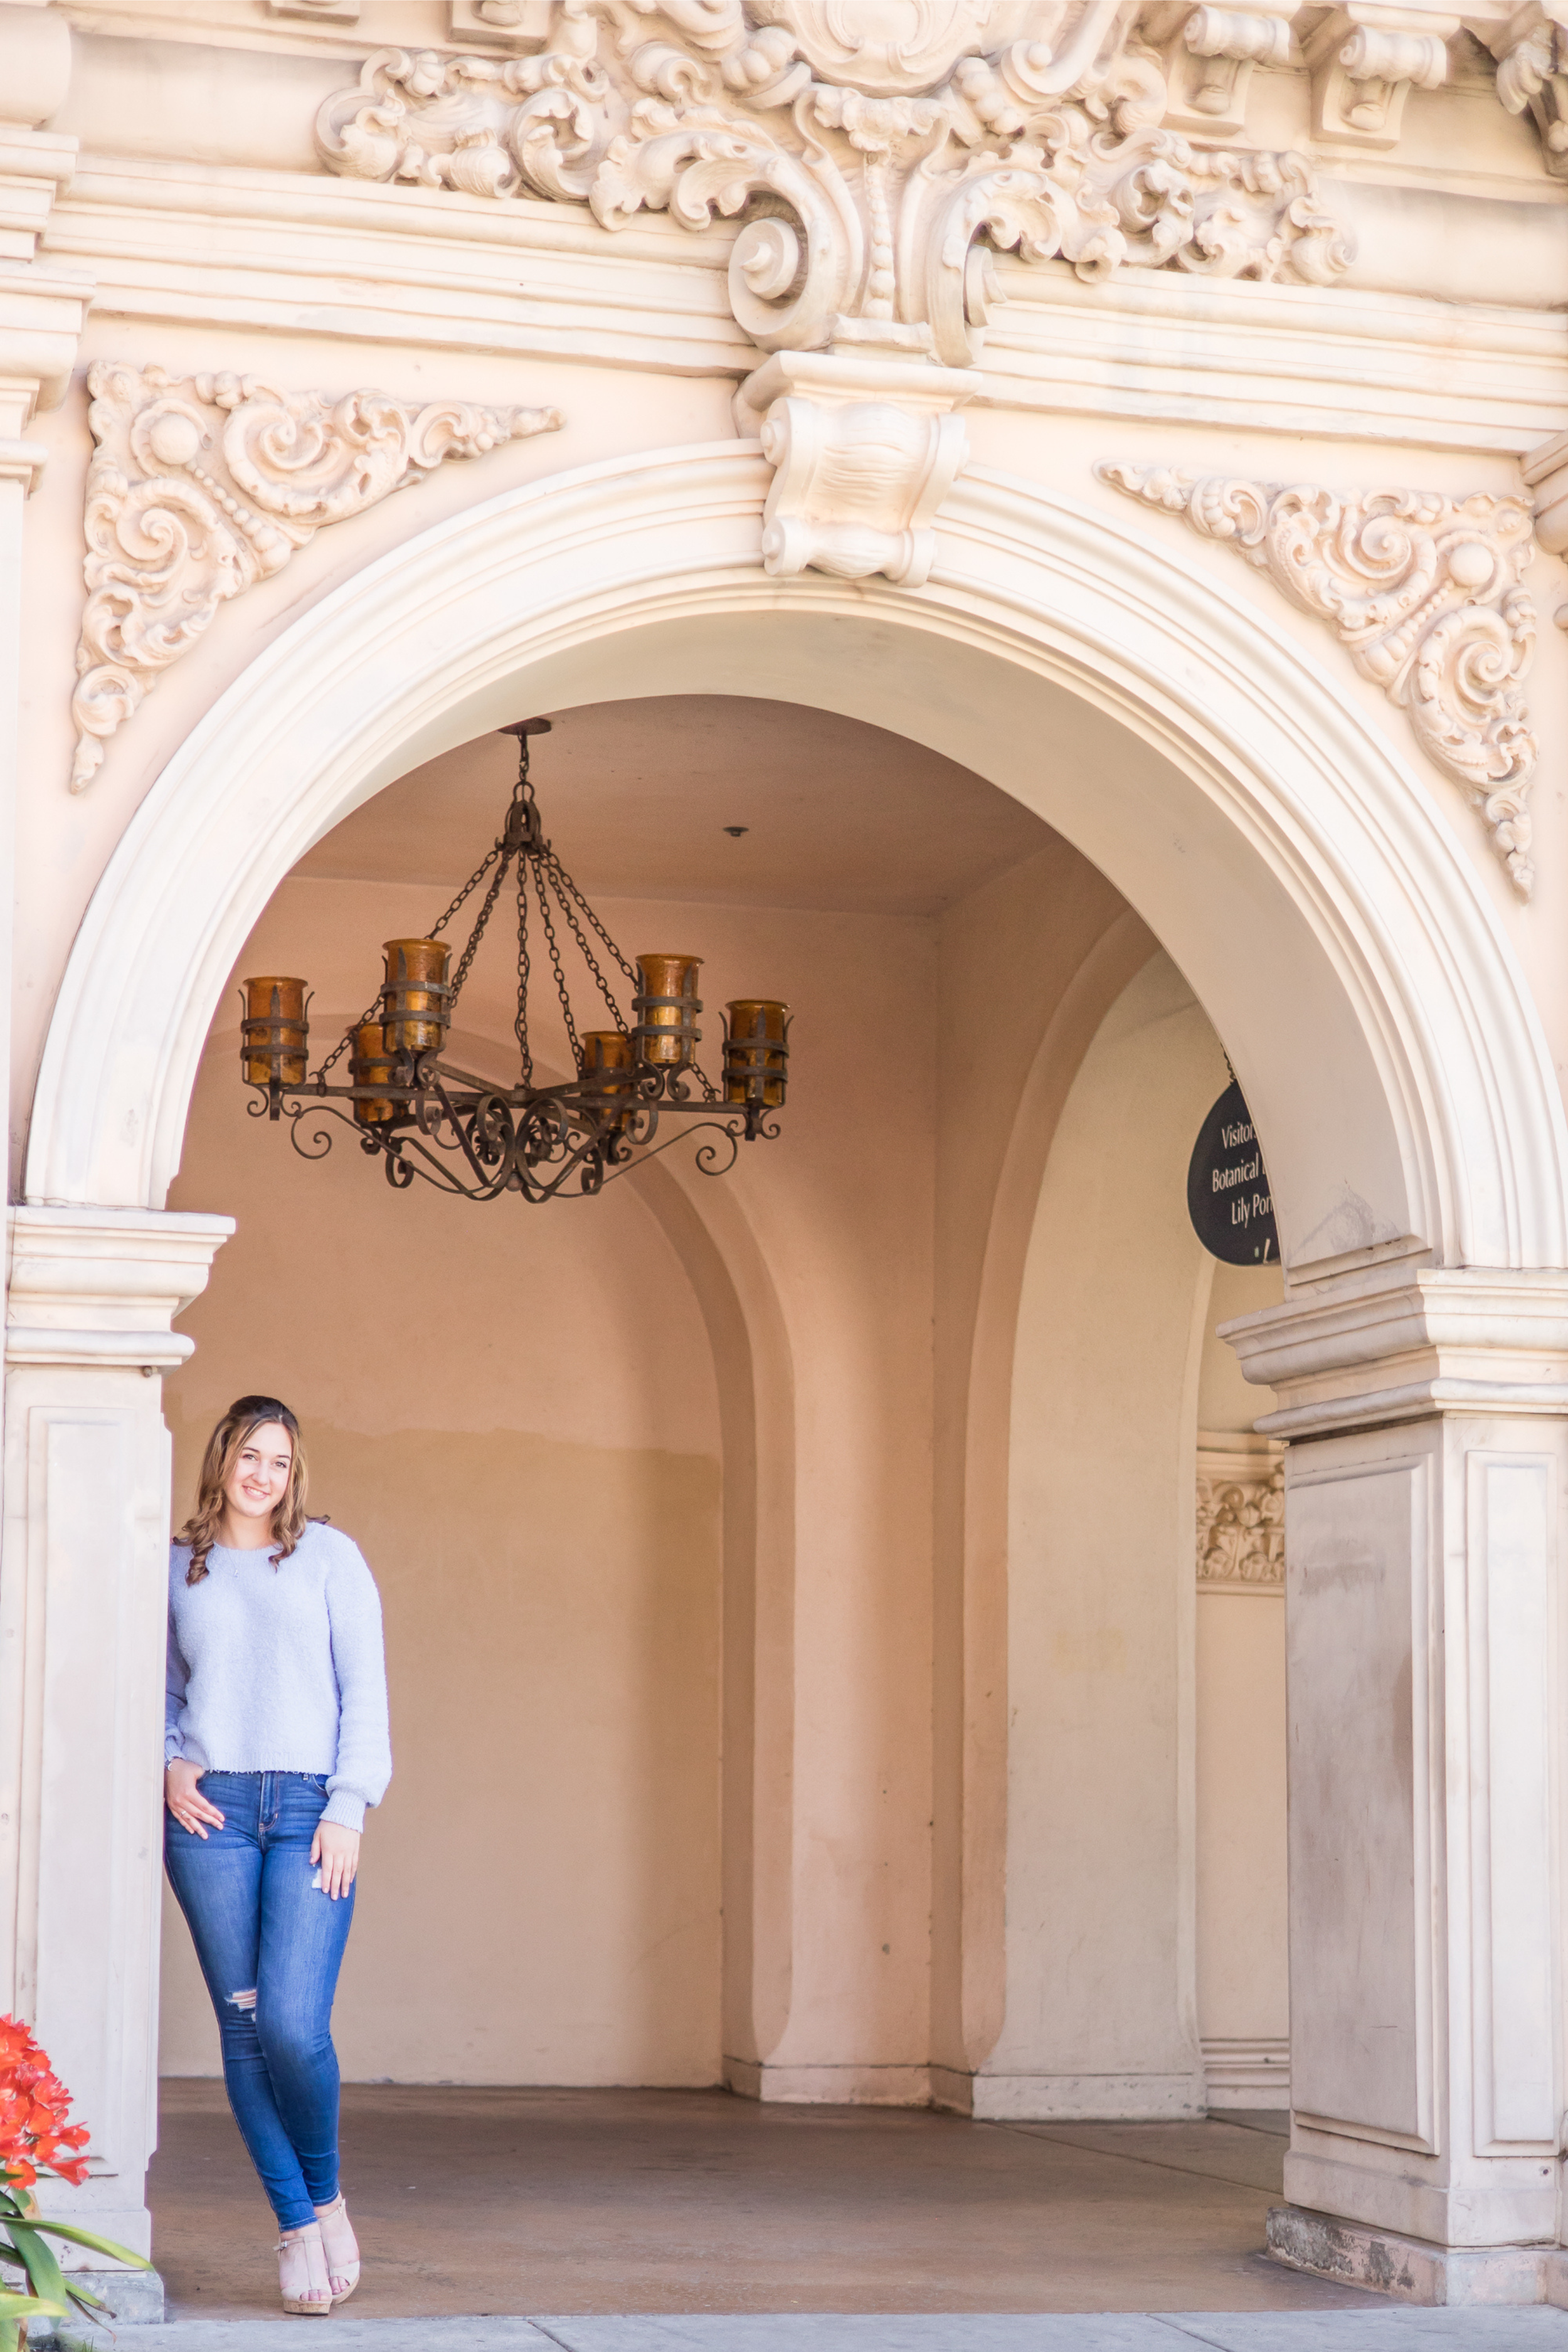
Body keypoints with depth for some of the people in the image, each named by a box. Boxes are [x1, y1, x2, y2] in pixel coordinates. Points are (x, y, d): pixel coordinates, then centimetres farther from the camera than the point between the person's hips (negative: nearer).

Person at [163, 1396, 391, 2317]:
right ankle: (296, 2228, 9)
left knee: (294, 2025, -13)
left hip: (310, 1809, -2)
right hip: (211, 1813, 2)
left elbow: (365, 1689, 4)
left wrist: (349, 1810, -5)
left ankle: (326, 2195, 13)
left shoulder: (329, 1556, 9)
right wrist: (169, 1766, 0)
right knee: (244, 2027, -2)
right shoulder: (176, 1568, 14)